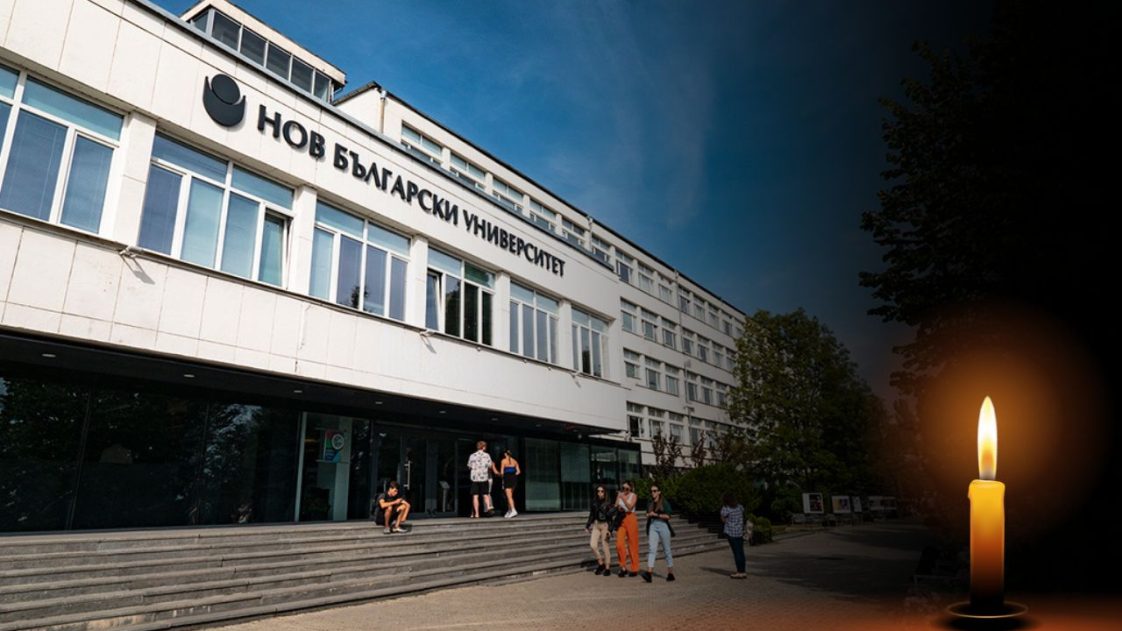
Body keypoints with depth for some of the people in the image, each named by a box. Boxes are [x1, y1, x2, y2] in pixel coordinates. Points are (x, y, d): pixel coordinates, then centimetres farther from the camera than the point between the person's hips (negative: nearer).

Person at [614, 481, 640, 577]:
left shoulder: (633, 496, -3)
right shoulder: (619, 494, 10)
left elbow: (630, 507, -16)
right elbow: (616, 506, 11)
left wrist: (623, 498, -27)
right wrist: (618, 508, -10)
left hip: (630, 519, -3)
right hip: (621, 520, 3)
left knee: (632, 544, 0)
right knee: (619, 544, -7)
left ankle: (634, 569, 10)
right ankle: (623, 567, 6)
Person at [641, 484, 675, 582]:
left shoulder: (664, 502, -1)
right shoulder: (650, 503, 13)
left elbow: (668, 516, -7)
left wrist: (656, 515, -10)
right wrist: (648, 515, 0)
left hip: (663, 526, -3)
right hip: (652, 526, 3)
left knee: (666, 550, 5)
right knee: (651, 549, -10)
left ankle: (670, 573, 17)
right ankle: (649, 573, -20)